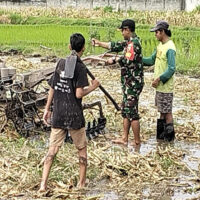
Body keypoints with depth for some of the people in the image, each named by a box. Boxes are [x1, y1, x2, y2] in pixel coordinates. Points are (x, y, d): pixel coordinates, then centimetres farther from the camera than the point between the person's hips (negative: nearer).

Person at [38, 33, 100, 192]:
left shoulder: (61, 63, 5)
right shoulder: (80, 67, -11)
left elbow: (52, 89, 8)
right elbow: (79, 94, -17)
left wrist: (47, 109, 16)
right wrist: (93, 87, 0)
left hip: (58, 115, 4)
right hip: (74, 116, -4)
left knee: (53, 149, 5)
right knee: (82, 148, 14)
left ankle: (43, 184, -2)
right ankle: (82, 182, 22)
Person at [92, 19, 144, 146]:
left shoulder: (134, 43, -18)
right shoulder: (129, 42, 13)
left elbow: (128, 60, -29)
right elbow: (116, 46, 23)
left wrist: (114, 60, -16)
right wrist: (99, 43, 24)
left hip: (133, 83, -10)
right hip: (129, 83, 10)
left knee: (132, 112, -5)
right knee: (126, 111, 15)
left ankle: (137, 141, 2)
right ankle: (124, 138, 21)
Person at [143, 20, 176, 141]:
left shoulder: (170, 48, -19)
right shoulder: (161, 45, 10)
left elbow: (171, 69, -23)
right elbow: (152, 60, 17)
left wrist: (159, 79, -21)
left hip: (166, 86, -9)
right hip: (160, 85, 9)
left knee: (167, 111, 0)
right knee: (162, 111, 17)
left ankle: (169, 135, 10)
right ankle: (161, 133, 27)